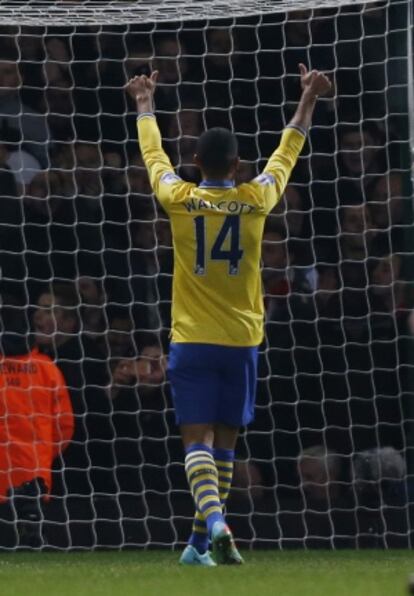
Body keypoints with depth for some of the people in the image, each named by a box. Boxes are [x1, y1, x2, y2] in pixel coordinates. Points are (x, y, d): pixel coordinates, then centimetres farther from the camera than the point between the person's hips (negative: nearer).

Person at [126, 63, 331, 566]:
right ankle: (201, 539, 14)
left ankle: (213, 520, -29)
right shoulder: (256, 200, -2)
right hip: (241, 339, 2)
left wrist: (145, 104, 31)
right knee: (224, 440, 11)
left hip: (192, 340, -2)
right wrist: (308, 100, 27)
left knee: (197, 439, -7)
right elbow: (287, 154, 14)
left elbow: (153, 155, 14)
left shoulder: (179, 200, -5)